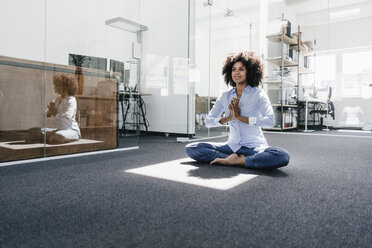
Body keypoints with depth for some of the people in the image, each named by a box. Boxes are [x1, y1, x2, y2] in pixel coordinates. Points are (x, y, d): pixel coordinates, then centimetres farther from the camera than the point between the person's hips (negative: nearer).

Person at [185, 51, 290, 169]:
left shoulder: (258, 94, -1)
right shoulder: (225, 96, 9)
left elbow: (270, 121, -17)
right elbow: (208, 121, 5)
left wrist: (240, 117, -17)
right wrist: (228, 118, -13)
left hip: (254, 147, -2)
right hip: (232, 146, 3)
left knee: (283, 156, -35)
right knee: (190, 148, -11)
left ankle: (236, 161, -22)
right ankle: (230, 157, -17)